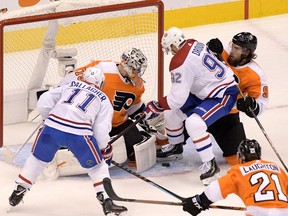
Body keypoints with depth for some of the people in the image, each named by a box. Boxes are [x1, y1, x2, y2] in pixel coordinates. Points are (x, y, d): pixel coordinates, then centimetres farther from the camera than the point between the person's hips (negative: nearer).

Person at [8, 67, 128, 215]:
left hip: (52, 128, 3)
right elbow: (101, 131, 7)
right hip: (79, 134, -3)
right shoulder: (103, 100, 19)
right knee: (98, 167, 16)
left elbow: (43, 102, 16)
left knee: (37, 159, 27)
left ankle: (18, 192, 32)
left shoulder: (70, 87, 25)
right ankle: (106, 201, 4)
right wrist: (105, 150, 22)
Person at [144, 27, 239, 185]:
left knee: (194, 122, -30)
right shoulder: (194, 44, 0)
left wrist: (155, 107, -10)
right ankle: (175, 145, 36)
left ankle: (210, 165, -20)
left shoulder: (180, 63, -26)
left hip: (224, 94, -11)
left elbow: (177, 99, -25)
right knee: (172, 110, 11)